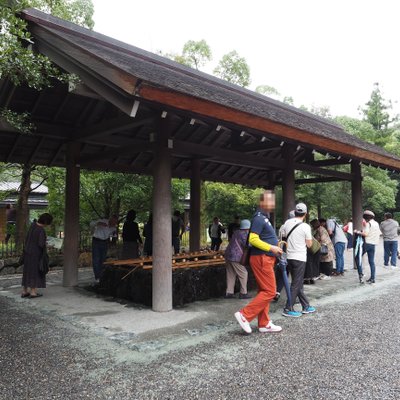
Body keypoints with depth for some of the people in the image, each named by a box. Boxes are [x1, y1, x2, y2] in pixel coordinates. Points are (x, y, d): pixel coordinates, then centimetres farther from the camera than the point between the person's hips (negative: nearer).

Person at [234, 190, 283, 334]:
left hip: (266, 259, 10)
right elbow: (253, 239, -23)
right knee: (269, 292, -8)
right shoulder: (259, 218, -14)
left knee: (264, 291, 11)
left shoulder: (264, 218, 17)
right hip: (261, 259, -10)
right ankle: (244, 315, -4)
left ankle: (264, 324, 18)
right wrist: (271, 248, -20)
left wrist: (276, 244, 12)